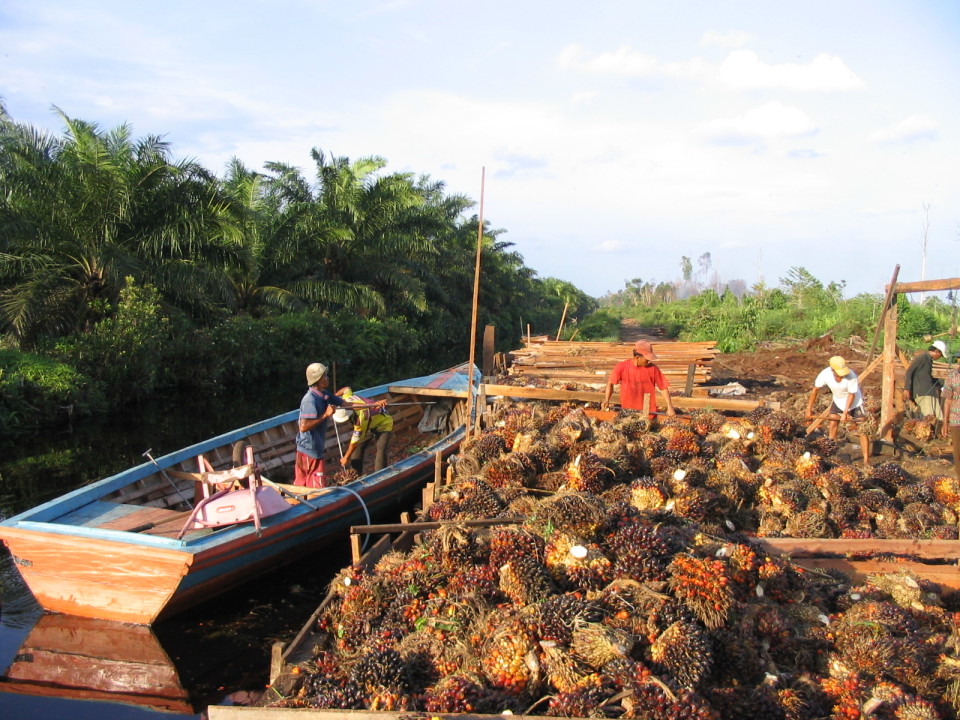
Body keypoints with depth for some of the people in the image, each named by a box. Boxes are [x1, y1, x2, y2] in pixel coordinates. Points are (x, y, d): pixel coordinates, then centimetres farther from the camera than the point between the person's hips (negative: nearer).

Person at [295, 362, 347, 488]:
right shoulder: (310, 400, -23)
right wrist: (325, 415, -27)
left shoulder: (325, 395, 4)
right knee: (318, 488, -1)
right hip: (310, 449, -9)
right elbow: (304, 427, -29)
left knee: (301, 485, 19)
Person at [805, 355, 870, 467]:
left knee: (861, 430, -9)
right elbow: (815, 390, -10)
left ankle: (866, 461, -4)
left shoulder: (851, 376, -34)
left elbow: (851, 395, -22)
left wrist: (845, 413, -23)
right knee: (831, 427, 2)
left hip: (854, 403, -4)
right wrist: (809, 409, -7)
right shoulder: (825, 374, -25)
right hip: (837, 401, 4)